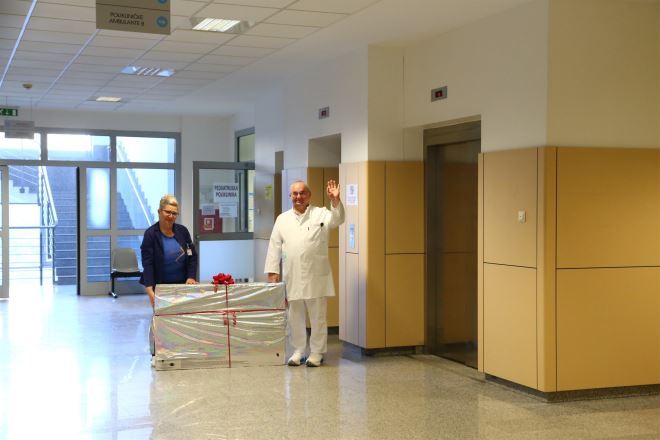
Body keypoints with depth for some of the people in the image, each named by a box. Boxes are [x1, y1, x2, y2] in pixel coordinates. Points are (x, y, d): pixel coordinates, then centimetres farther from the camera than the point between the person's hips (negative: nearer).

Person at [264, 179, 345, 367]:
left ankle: (317, 353, 14)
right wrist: (273, 272, 1)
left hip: (316, 277, -2)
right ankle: (298, 351, 21)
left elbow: (338, 219, -17)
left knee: (317, 316, 4)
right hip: (292, 278, 3)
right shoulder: (282, 219, 9)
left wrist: (335, 200, -35)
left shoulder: (320, 214, 2)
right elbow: (275, 246, 8)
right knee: (295, 317, 10)